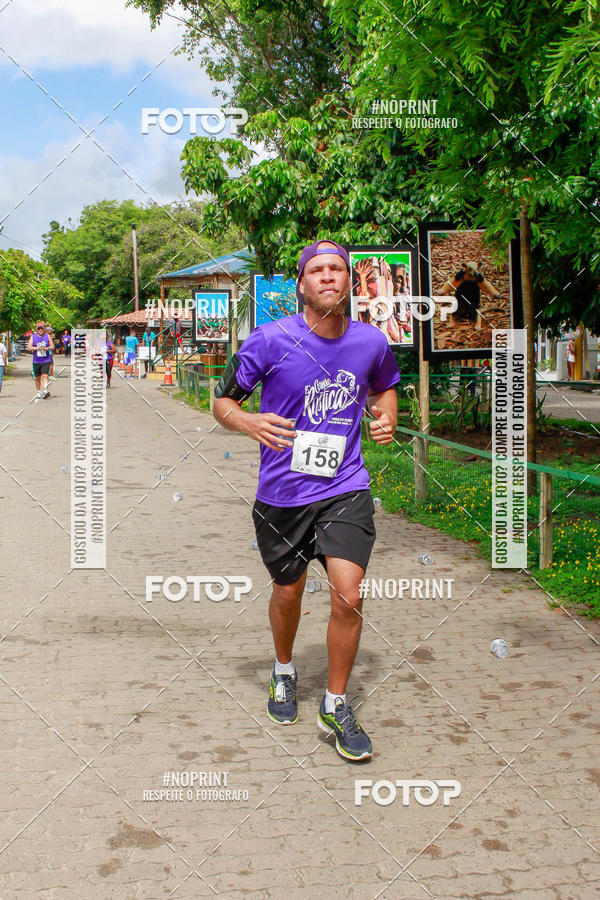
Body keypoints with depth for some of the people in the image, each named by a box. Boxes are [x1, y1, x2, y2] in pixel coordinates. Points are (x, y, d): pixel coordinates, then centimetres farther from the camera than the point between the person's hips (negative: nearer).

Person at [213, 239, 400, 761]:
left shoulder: (371, 342, -2)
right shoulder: (271, 340, -11)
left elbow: (384, 385, 22)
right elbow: (223, 401, -2)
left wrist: (387, 416, 1)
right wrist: (250, 422, -24)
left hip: (345, 489, 1)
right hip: (282, 493, -1)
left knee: (348, 595, -12)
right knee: (288, 593, 15)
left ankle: (336, 705, 10)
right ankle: (284, 672, 46)